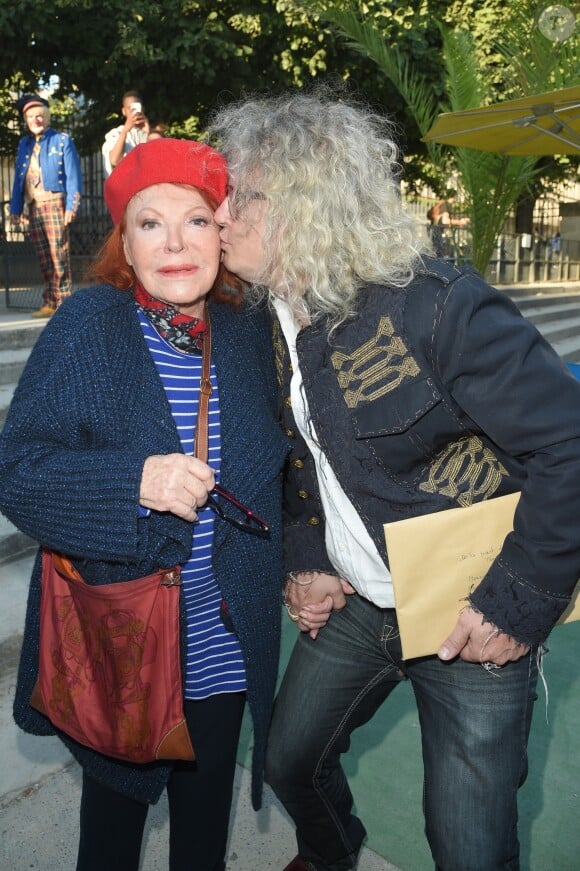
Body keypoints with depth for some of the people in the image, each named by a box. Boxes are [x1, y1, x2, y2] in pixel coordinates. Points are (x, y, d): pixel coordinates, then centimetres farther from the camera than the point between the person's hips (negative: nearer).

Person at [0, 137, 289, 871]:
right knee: (117, 802, 21)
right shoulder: (87, 326, -13)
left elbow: (271, 463, 11)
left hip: (224, 643, 3)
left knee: (206, 806, 23)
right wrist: (134, 480, -31)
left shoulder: (249, 330, -1)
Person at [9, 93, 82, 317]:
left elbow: (73, 175, -3)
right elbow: (18, 178, 19)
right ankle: (49, 303, 10)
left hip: (54, 203, -5)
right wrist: (15, 209, 12)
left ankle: (64, 304, -5)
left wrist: (72, 206, -14)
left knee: (59, 256, -8)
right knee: (43, 259, 6)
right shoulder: (24, 144, 19)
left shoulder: (62, 140, 4)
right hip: (33, 206, 5)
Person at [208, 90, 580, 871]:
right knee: (290, 762, 22)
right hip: (354, 604, 7)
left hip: (469, 626, -6)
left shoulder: (435, 306, -24)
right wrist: (306, 557, 3)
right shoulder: (280, 317, -1)